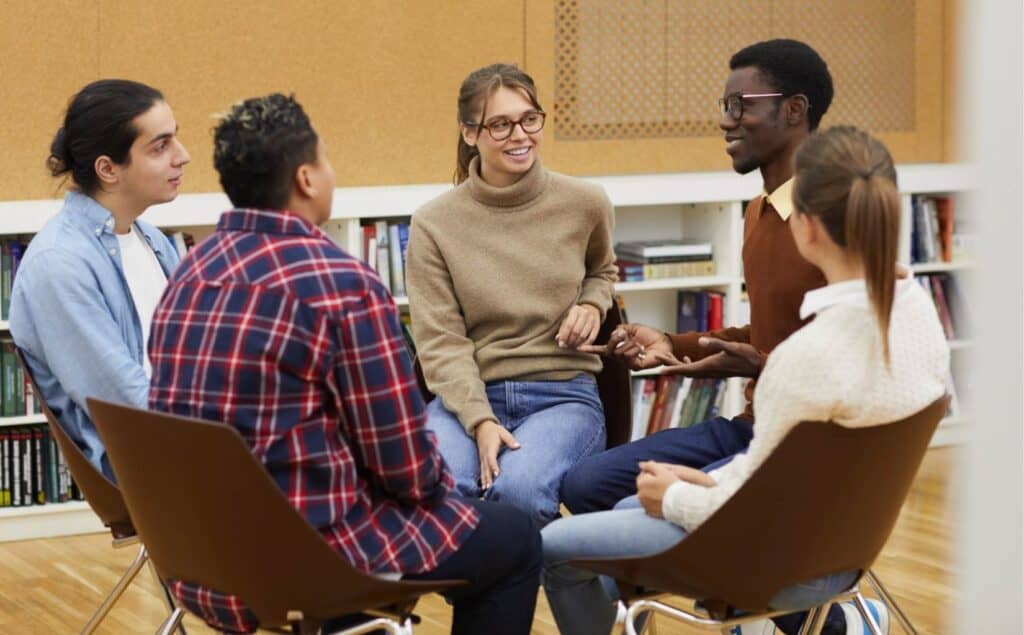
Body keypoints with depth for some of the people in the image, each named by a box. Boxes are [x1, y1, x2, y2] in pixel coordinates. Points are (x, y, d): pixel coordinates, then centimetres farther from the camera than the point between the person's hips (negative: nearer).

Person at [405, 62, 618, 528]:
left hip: (563, 393, 1)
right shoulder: (434, 224, -2)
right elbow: (441, 342, -5)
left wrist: (592, 305, 3)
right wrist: (481, 422, -20)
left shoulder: (584, 205, 4)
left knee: (518, 486, -34)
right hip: (467, 394, 0)